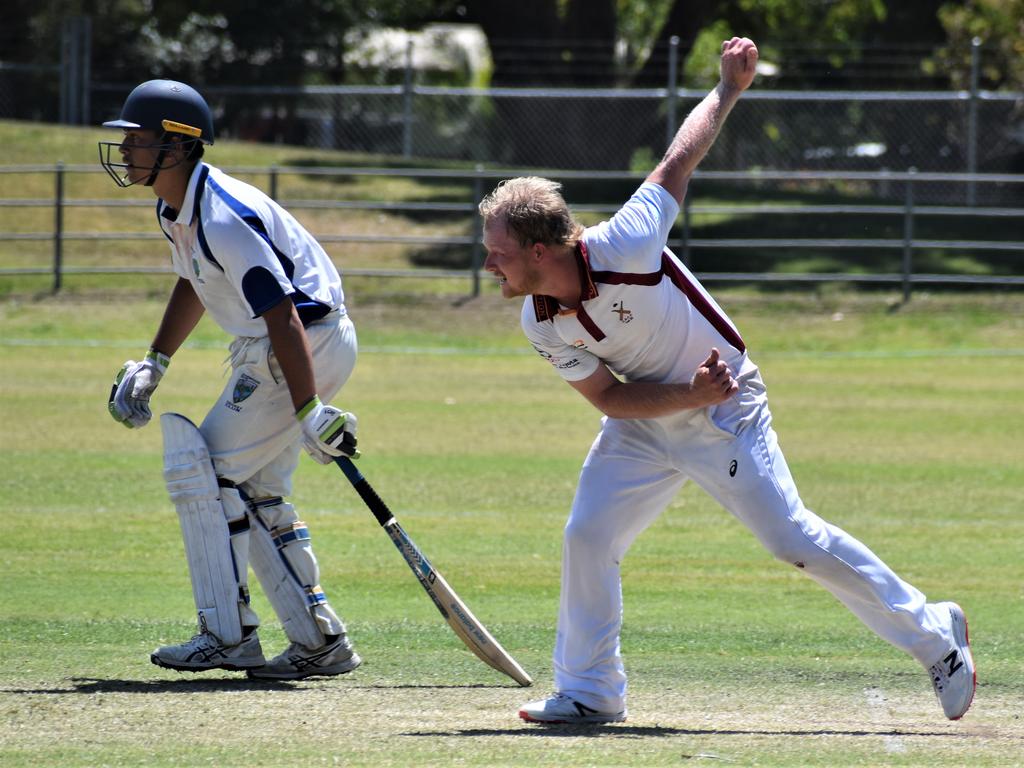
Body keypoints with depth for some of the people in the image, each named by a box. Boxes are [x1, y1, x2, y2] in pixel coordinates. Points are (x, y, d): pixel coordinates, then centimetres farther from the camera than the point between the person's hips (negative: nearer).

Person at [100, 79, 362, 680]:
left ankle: (227, 636, -7)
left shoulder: (224, 219, -26)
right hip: (266, 353, 11)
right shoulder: (176, 210, 7)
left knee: (204, 471, -10)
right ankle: (320, 640, 16)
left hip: (310, 346, -11)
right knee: (255, 493, 13)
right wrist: (154, 364, 24)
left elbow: (283, 317, -30)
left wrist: (307, 411, -33)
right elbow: (193, 284, 27)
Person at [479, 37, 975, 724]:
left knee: (794, 540, -9)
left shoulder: (625, 246, -28)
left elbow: (680, 160, -15)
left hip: (725, 412, -5)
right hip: (644, 421, 5)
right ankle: (589, 693, 11)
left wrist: (729, 89, -9)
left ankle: (934, 634, 3)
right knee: (587, 538, -5)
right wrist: (689, 393, -23)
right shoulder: (540, 325, -12)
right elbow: (608, 397, -8)